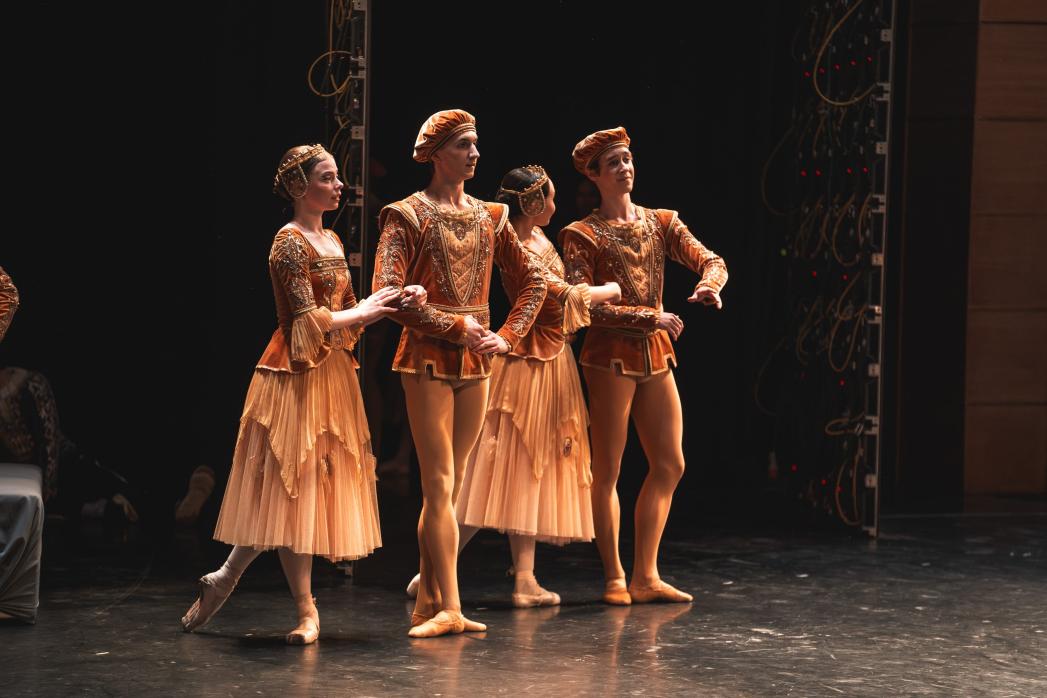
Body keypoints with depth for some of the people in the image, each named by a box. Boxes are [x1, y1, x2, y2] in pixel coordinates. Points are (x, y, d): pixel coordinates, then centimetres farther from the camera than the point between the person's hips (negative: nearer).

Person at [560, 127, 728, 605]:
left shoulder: (661, 223, 10)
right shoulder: (582, 235, -5)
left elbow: (710, 260, -1)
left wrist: (710, 282, -25)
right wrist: (650, 317, -20)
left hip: (656, 355, 6)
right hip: (611, 356, -6)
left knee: (670, 466, 7)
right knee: (607, 471, -1)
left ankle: (646, 576, 15)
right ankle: (614, 578, 7)